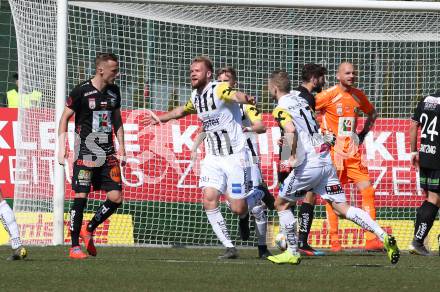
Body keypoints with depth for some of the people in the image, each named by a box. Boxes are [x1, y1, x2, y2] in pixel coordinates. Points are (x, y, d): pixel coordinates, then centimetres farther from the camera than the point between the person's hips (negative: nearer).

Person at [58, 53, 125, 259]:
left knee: (116, 197, -2)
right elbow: (64, 118, -1)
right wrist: (62, 148, -8)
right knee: (81, 197, -9)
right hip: (86, 153, -6)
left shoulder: (114, 91, 10)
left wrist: (121, 146, 15)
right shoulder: (82, 91, -8)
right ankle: (74, 247, -2)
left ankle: (89, 230, 20)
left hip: (108, 153, 6)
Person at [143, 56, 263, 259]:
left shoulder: (219, 89, -17)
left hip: (234, 156, -7)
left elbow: (236, 96, -41)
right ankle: (229, 248, -3)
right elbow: (183, 110, 30)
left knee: (238, 209, -6)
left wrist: (245, 99, -64)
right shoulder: (196, 96, 7)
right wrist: (160, 119, 39)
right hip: (213, 157, 7)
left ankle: (259, 195, 29)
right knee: (209, 200, -11)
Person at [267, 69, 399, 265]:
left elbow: (291, 130, -27)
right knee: (341, 208, 2)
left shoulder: (281, 109, -7)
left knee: (281, 204, 12)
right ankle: (383, 236, -12)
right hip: (326, 159, 7)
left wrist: (292, 155, -18)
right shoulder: (299, 99, 17)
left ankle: (292, 252, 13)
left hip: (309, 164, -7)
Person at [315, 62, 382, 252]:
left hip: (353, 151, 5)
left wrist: (363, 133, 15)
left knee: (368, 191, -4)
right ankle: (334, 242, 4)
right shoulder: (329, 95, -8)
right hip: (333, 151, -5)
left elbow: (372, 113, 27)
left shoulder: (358, 96, 8)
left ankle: (371, 240, -3)